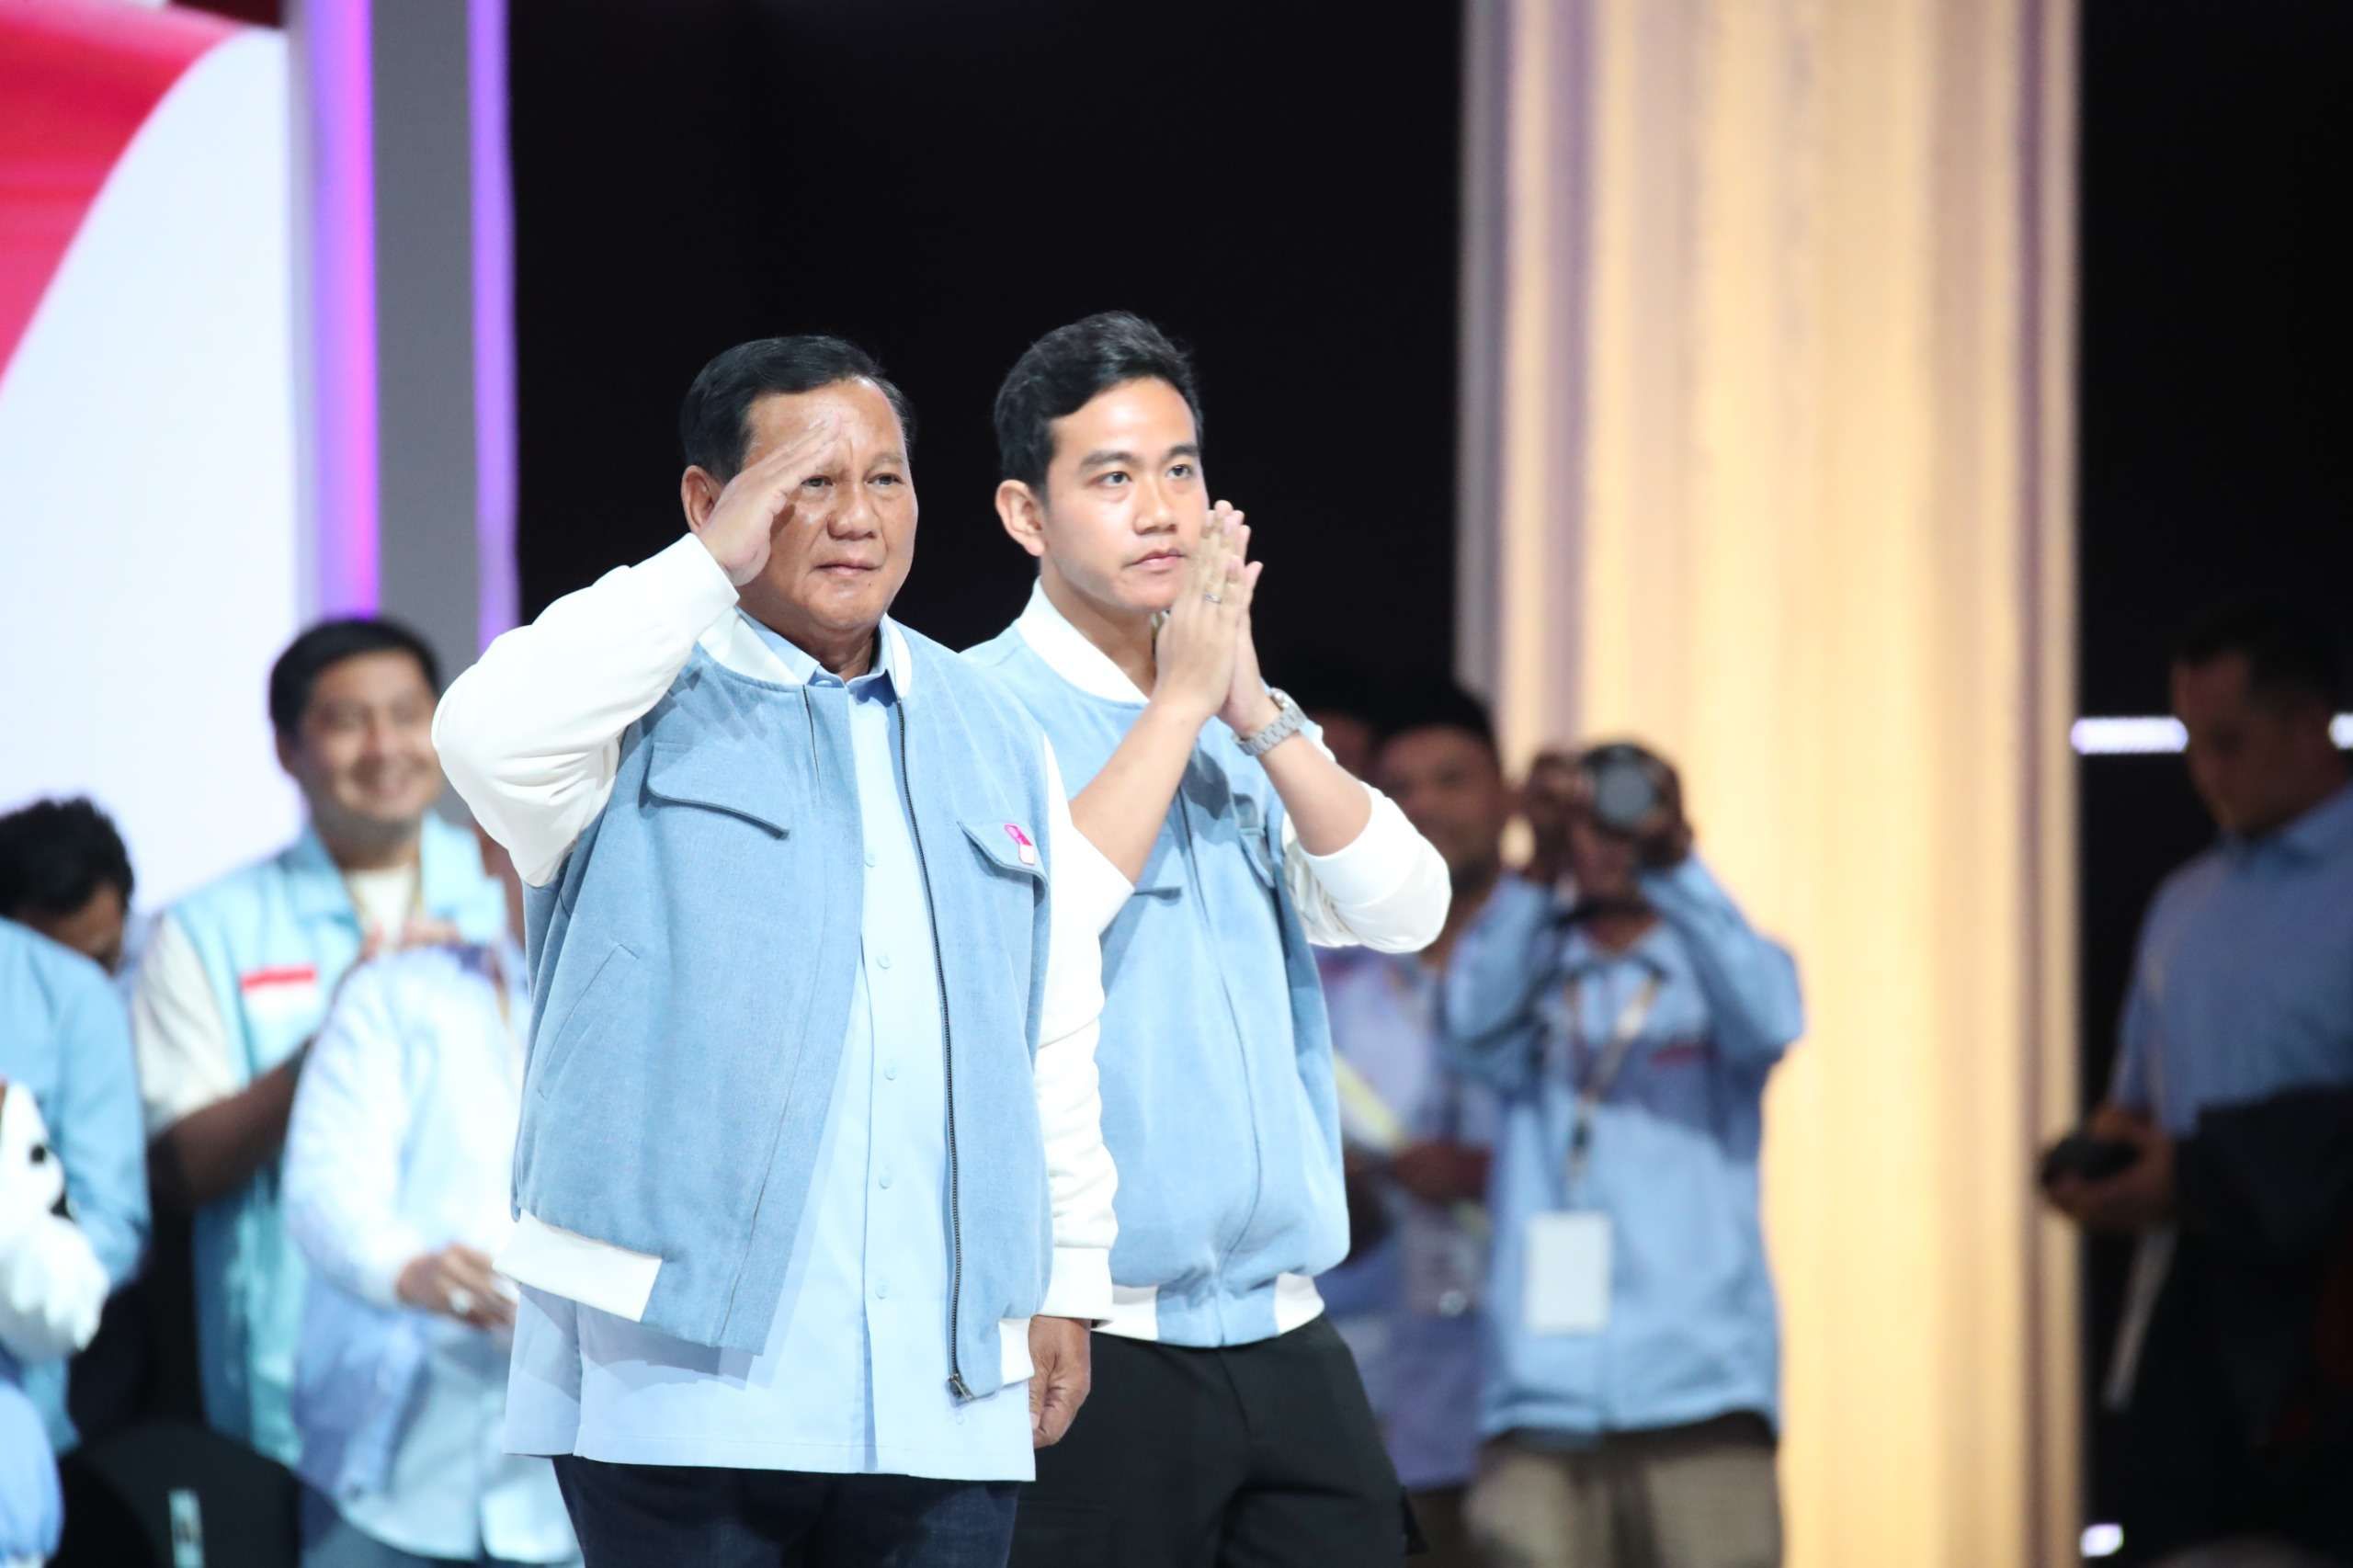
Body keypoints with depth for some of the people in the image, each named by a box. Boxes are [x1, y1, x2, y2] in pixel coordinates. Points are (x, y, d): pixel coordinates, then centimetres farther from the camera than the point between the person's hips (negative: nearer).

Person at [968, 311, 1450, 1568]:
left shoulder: (1251, 729, 16)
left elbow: (1402, 910, 3)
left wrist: (1256, 714, -7)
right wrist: (1182, 700, -13)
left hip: (1285, 1333, 6)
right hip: (1095, 1341, -6)